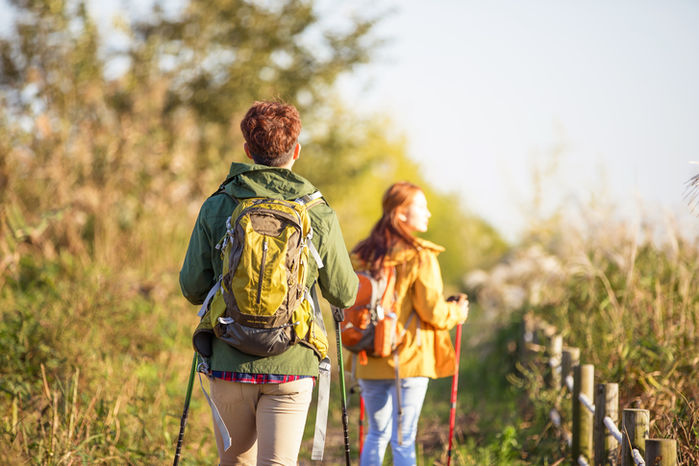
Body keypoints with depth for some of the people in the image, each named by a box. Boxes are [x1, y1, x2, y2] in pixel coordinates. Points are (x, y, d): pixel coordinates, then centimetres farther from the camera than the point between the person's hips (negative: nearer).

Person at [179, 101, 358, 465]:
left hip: (229, 364, 2)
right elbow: (345, 295, 4)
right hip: (291, 366, -1)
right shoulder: (319, 216, -4)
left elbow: (192, 288, 0)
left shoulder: (216, 208, -3)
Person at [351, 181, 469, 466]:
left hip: (370, 364, 5)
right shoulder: (419, 257, -11)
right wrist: (458, 311, 7)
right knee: (403, 440, 1)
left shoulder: (362, 256, 5)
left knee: (376, 435, 17)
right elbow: (432, 311, -11)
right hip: (409, 360, -5)